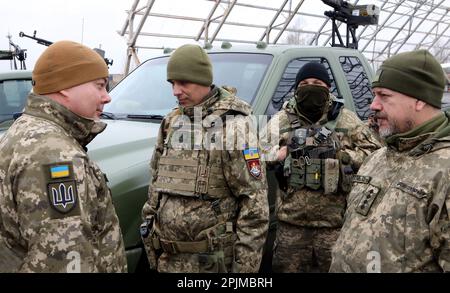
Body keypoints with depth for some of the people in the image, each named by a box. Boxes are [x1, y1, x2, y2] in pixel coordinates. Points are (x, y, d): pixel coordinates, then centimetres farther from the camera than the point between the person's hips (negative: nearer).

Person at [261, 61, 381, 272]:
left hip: (334, 222, 0)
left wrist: (340, 155, -10)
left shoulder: (347, 120, 6)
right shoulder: (280, 120, 8)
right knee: (287, 268, 9)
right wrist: (281, 152, -8)